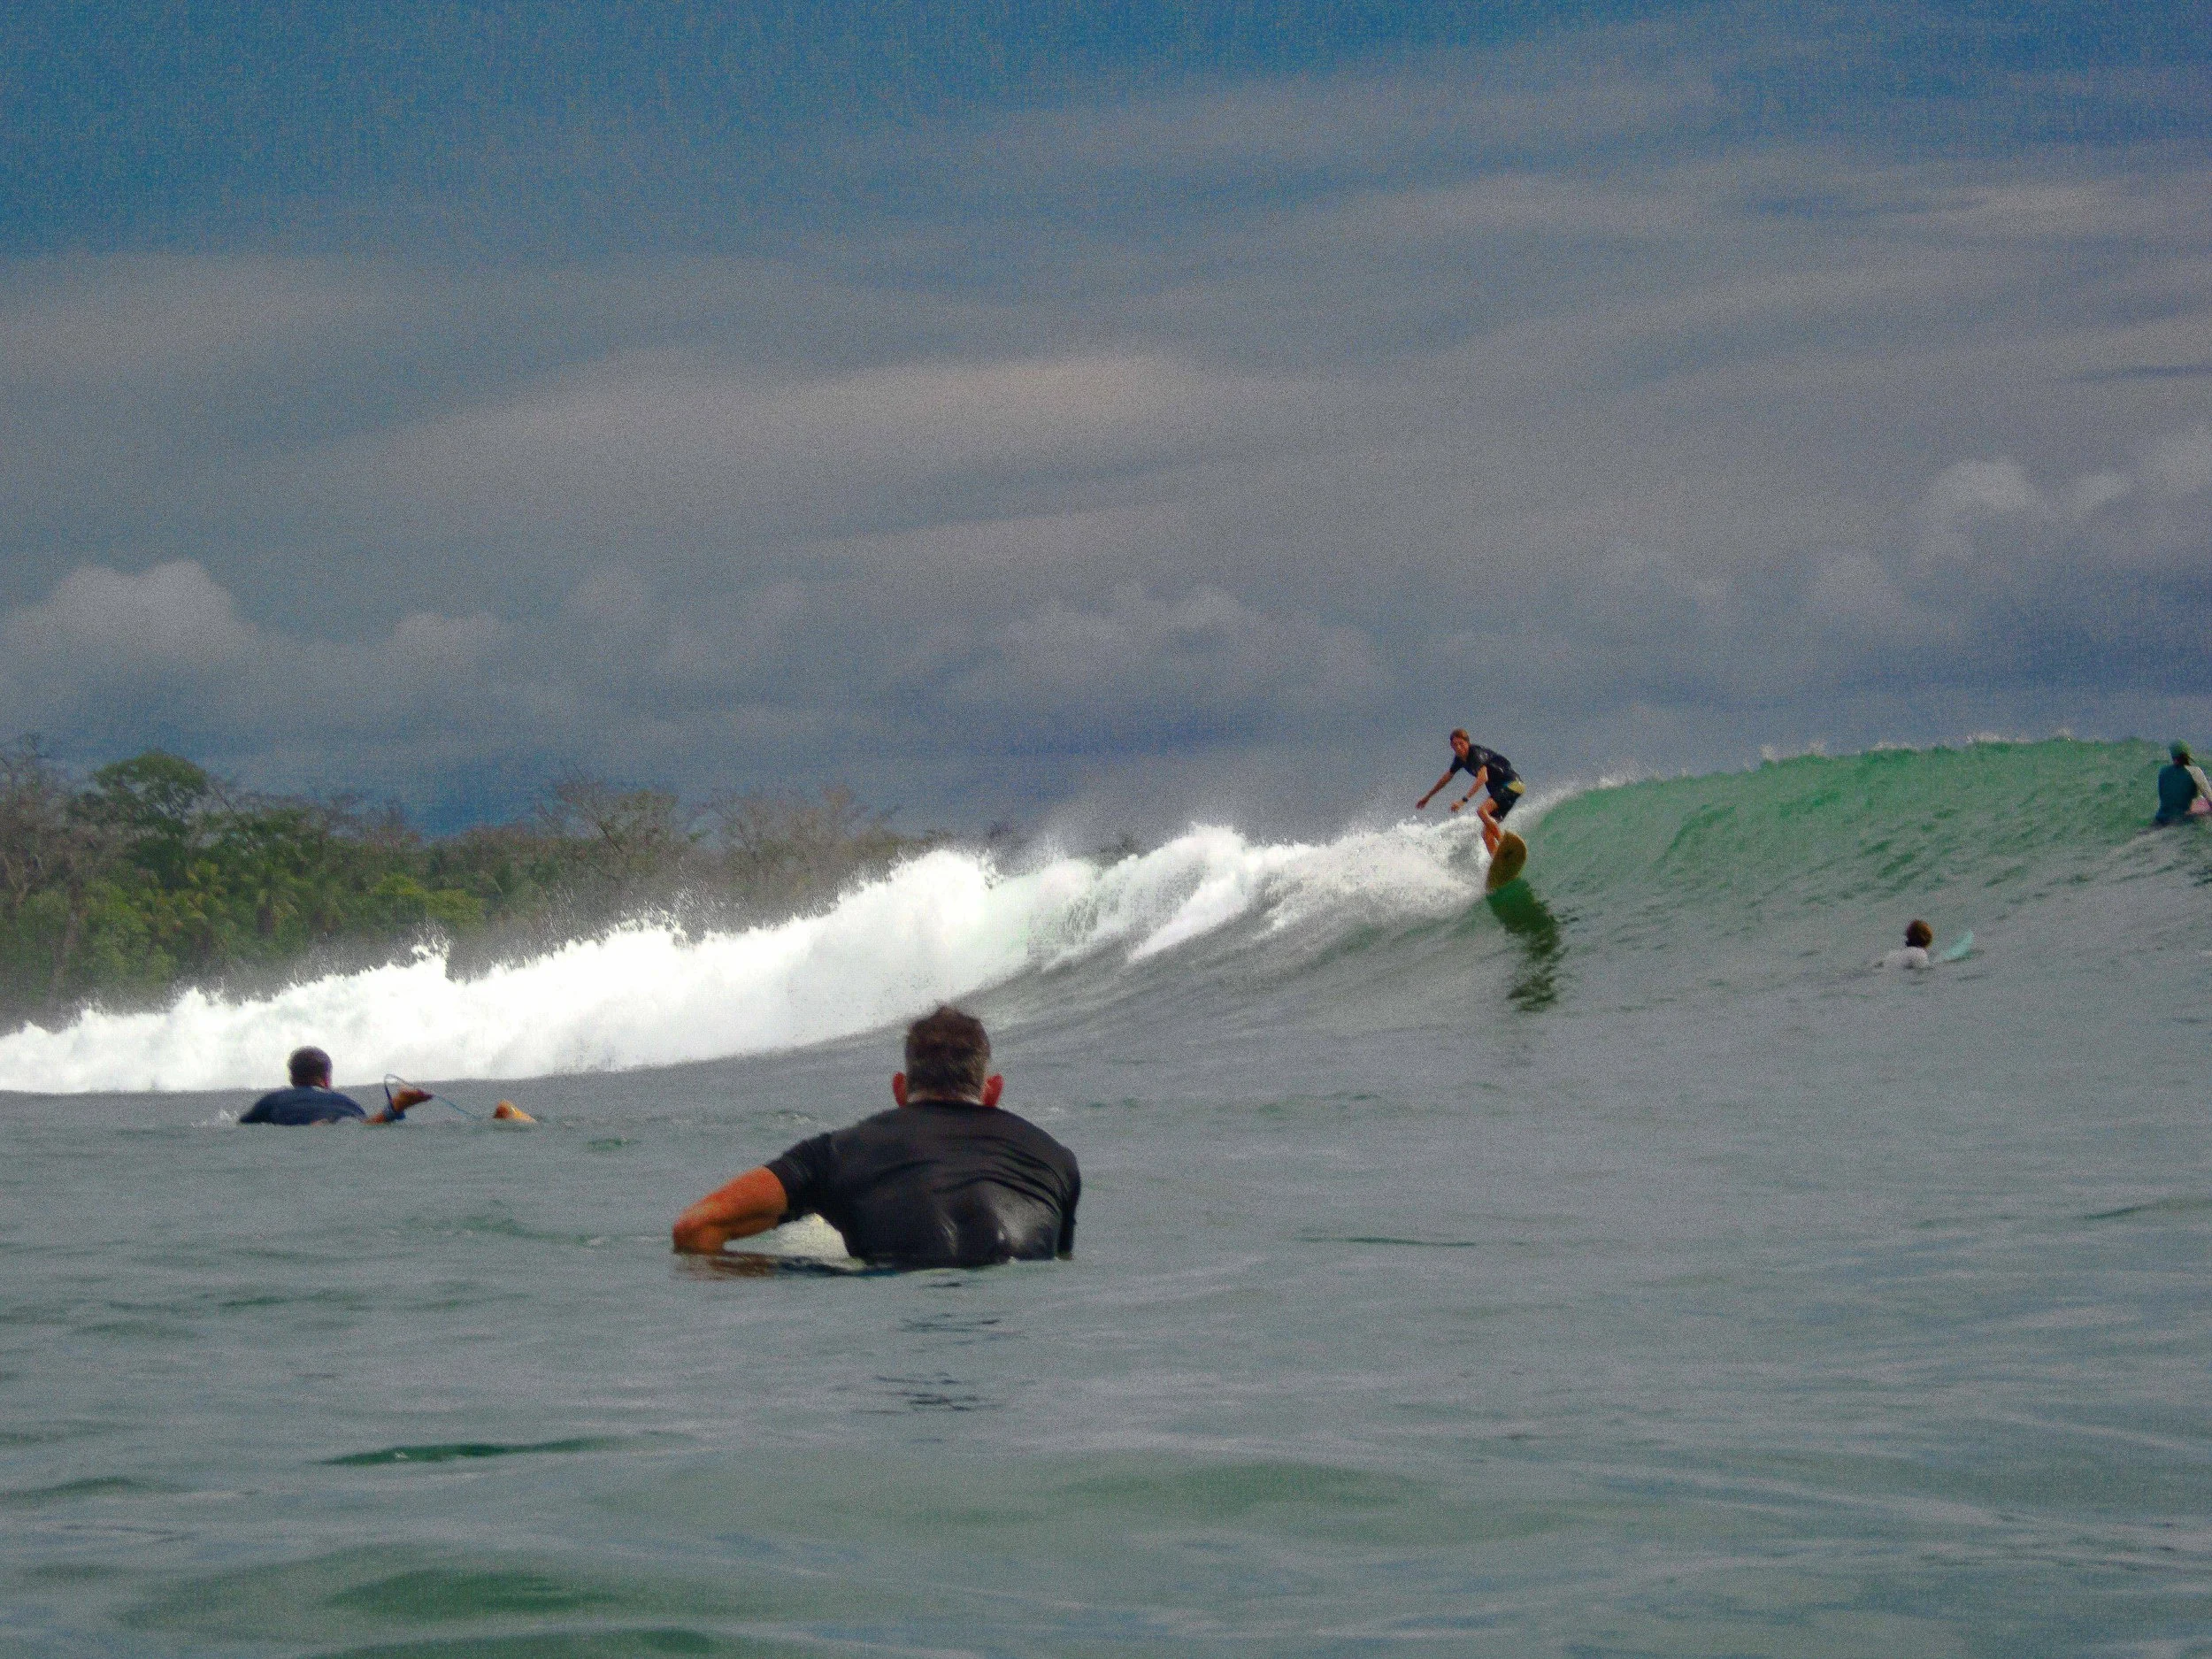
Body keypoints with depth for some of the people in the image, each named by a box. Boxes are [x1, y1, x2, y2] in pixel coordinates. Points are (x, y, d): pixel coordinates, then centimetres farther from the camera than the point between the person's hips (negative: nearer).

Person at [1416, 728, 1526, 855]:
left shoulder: (1476, 753, -20)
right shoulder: (1460, 758, 7)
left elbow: (1483, 778, -36)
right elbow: (1447, 777, 25)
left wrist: (1464, 800, -42)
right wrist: (1427, 797, 33)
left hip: (1511, 784, -9)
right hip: (1497, 790, 9)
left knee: (1482, 810, -31)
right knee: (1487, 833, -1)